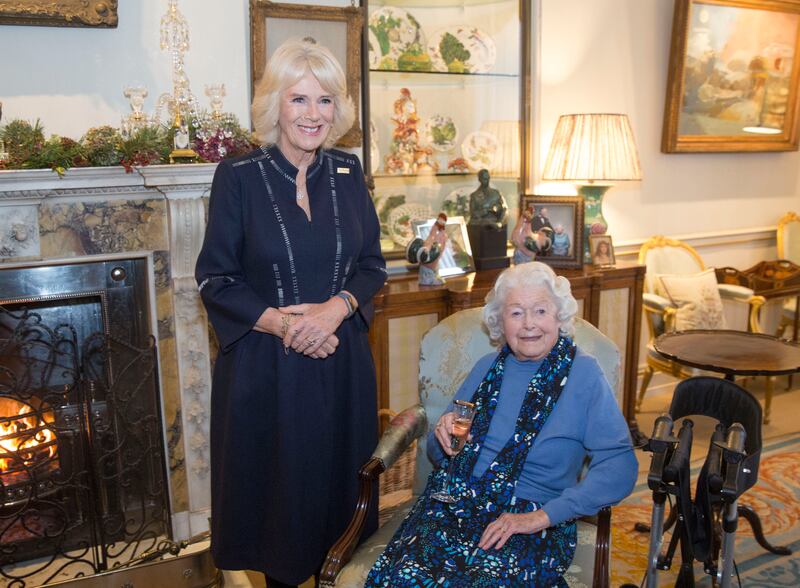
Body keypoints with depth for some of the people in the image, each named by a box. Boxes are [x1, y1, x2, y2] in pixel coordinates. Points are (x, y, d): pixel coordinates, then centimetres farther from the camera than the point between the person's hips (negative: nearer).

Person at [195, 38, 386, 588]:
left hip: (340, 359, 3)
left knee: (339, 486, 13)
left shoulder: (348, 173, 4)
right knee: (276, 487, 10)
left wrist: (335, 307, -13)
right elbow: (215, 279, -5)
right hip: (265, 366, -2)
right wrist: (280, 321, -17)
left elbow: (373, 265, 6)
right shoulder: (239, 176, -6)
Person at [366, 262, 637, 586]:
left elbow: (619, 466, -9)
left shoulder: (583, 373, 0)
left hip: (529, 524, -3)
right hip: (453, 507, 3)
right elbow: (437, 453, 20)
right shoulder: (487, 368, 13)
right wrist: (445, 436, -5)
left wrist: (542, 516, -16)